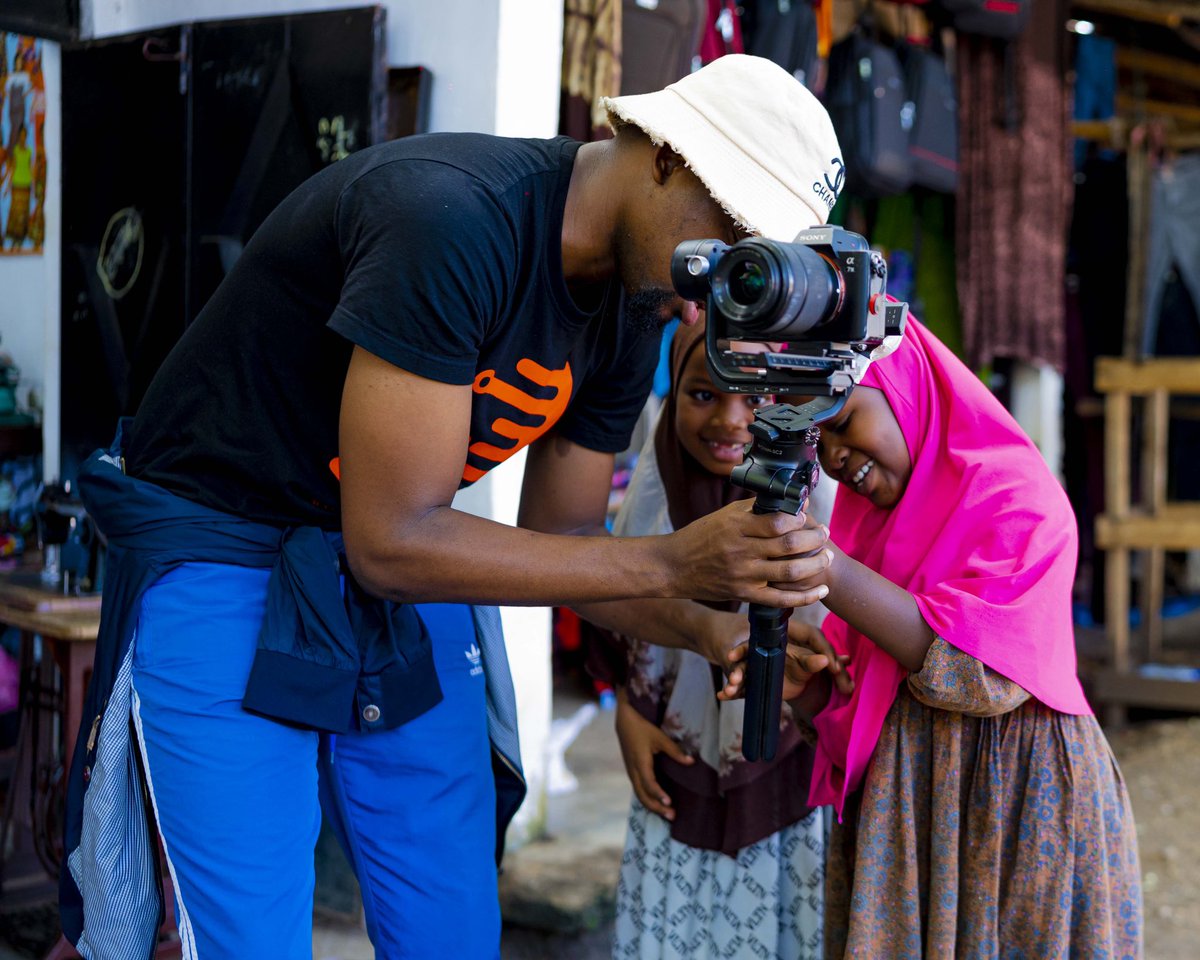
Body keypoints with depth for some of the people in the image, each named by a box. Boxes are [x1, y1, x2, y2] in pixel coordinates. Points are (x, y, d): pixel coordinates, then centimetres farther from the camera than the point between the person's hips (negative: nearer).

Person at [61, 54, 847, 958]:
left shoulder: (627, 315, -2)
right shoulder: (450, 216, -29)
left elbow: (562, 542, 6)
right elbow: (390, 543, -28)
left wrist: (710, 628, -12)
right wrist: (672, 563, -27)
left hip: (404, 584, 7)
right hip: (224, 558, -7)